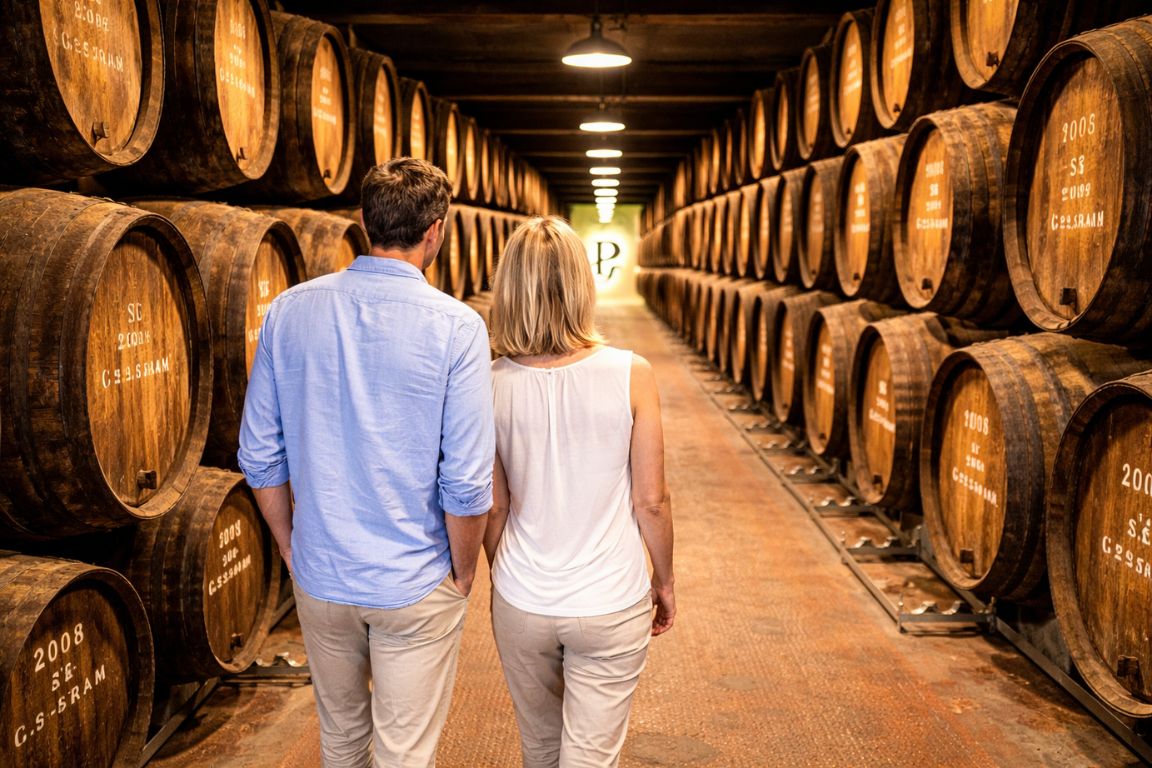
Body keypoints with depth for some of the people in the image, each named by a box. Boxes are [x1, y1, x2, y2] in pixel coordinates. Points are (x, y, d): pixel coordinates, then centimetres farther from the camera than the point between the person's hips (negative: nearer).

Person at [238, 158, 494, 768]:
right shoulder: (455, 327, -17)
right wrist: (463, 574, 0)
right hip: (414, 586, -4)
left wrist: (291, 548, 13)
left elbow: (260, 458, -1)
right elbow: (466, 484, -16)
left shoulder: (289, 311, -6)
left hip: (320, 579, 4)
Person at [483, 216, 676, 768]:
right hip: (612, 604, -2)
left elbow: (493, 508, 0)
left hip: (521, 604, 3)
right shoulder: (630, 374, -15)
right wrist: (664, 581, 7)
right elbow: (651, 501, -9)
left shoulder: (492, 385, -10)